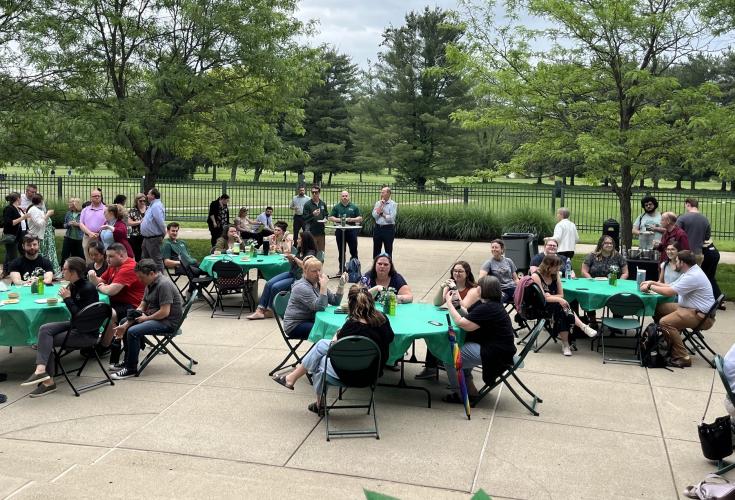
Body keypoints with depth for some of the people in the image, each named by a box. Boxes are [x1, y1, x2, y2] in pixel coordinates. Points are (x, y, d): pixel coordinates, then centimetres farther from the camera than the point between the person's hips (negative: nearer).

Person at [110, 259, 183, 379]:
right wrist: (125, 325, 2)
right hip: (154, 316, 11)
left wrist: (146, 318, -12)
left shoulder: (163, 285, -21)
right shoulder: (150, 284, 10)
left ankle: (131, 369, -10)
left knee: (133, 332, -25)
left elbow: (165, 312, -26)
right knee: (125, 321, 20)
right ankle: (128, 361, 26)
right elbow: (142, 306, 10)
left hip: (169, 321, -11)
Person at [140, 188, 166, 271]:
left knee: (156, 260, -2)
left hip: (153, 239, -11)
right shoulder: (152, 205, 14)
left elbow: (161, 222, -25)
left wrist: (163, 233, -17)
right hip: (147, 238, 11)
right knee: (144, 259, 18)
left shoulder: (156, 206, -20)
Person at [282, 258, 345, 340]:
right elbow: (320, 307, -28)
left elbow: (335, 301, 0)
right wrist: (324, 286, -30)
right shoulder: (302, 287, -19)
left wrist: (341, 285, -12)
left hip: (311, 320, 8)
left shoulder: (317, 283, 7)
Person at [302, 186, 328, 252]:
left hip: (321, 231, 5)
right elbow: (304, 218, -6)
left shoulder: (323, 204, 12)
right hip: (311, 231, -5)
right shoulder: (307, 204, -2)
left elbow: (326, 215, 23)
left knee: (321, 251, 10)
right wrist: (313, 214, -21)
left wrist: (325, 219, 1)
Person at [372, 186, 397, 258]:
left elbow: (391, 218, -15)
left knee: (388, 250, 5)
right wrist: (381, 205, -9)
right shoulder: (378, 203, 8)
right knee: (376, 249, 12)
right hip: (378, 228, 5)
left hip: (388, 228, -5)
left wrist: (382, 213, -5)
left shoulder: (393, 204, -6)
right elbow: (374, 215, -5)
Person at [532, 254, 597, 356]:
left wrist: (549, 296, -13)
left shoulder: (555, 275, 5)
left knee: (562, 314, -30)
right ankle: (583, 327, -35)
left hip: (554, 306, 5)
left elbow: (561, 295, 5)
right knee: (561, 307, -33)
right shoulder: (536, 276, -14)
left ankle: (565, 344, -31)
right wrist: (558, 300, -30)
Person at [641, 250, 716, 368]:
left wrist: (650, 287, -10)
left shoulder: (693, 276, -21)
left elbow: (669, 292, -23)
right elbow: (671, 286, 19)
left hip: (701, 316, -11)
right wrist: (652, 283, 11)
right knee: (658, 308, 11)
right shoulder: (689, 272, 13)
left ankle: (682, 358, -20)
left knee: (665, 322, -27)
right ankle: (668, 343, 15)